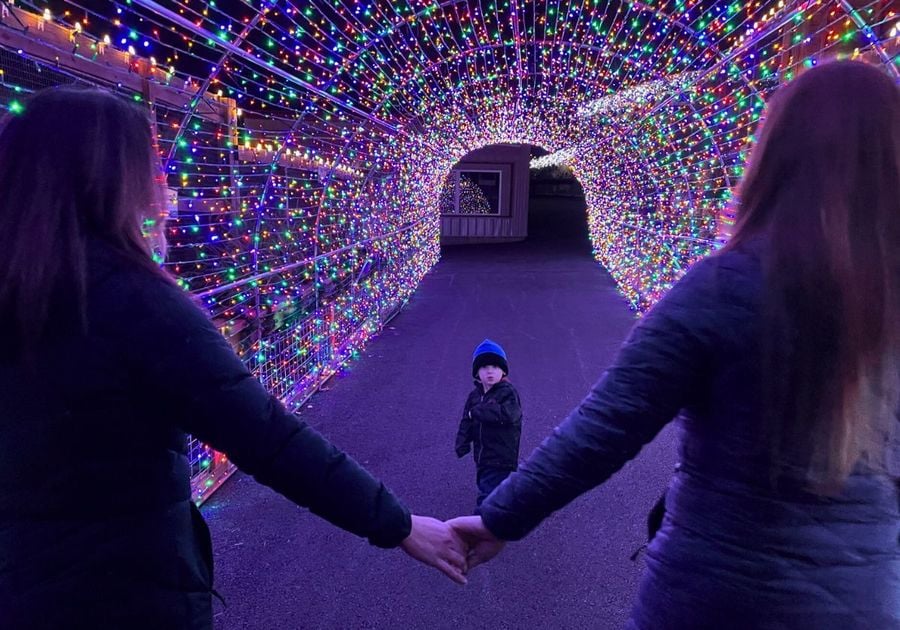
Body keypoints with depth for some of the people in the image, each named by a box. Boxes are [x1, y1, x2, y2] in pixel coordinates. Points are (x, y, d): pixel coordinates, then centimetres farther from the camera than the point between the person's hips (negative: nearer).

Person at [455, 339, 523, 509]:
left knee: (487, 497, -12)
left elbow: (508, 414, -32)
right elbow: (466, 422, 9)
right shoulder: (475, 396, 9)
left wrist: (477, 412, -23)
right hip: (482, 459, 8)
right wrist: (462, 444, -9)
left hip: (501, 461, -8)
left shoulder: (508, 393, -12)